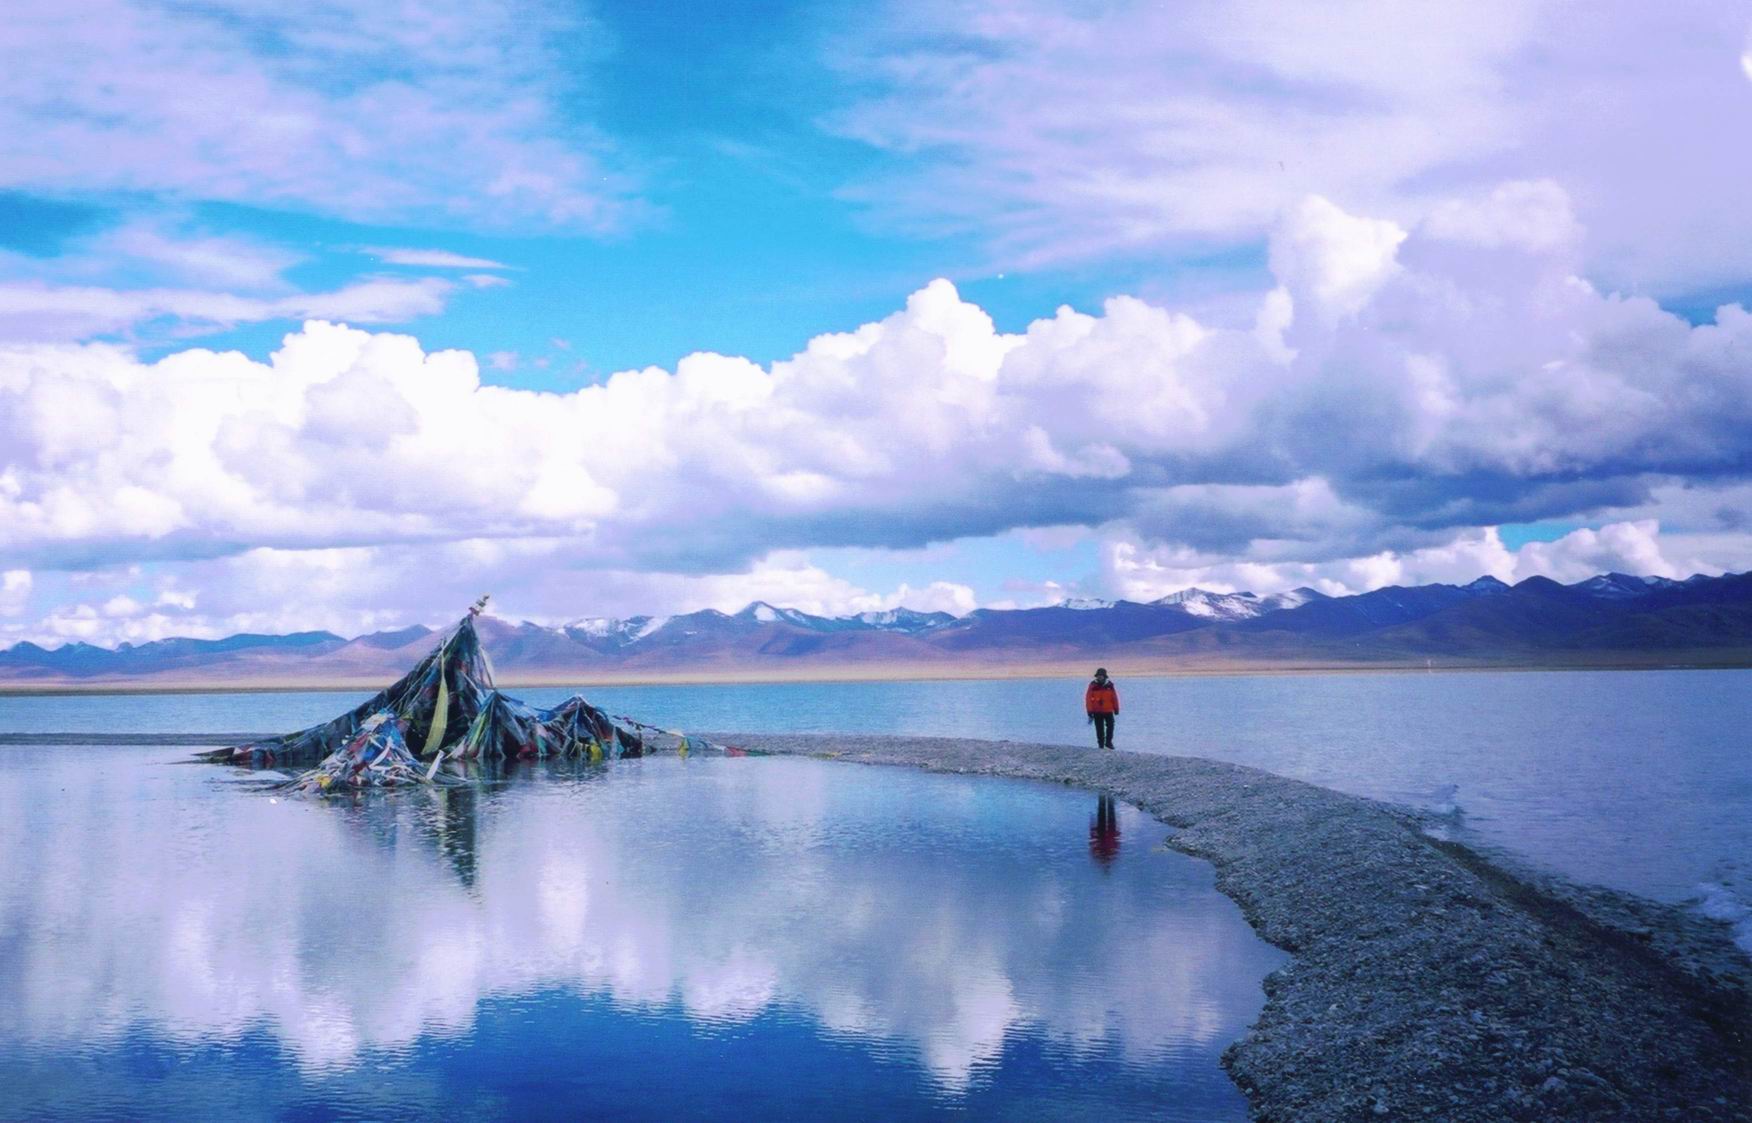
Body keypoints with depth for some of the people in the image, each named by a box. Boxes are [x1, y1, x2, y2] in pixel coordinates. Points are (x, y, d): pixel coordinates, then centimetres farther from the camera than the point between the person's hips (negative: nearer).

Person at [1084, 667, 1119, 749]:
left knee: (1110, 726, -2)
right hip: (1097, 711, -1)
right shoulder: (1093, 686, -7)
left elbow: (1114, 697, 5)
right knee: (1099, 729, 5)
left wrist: (1116, 709, 6)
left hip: (1108, 710, 1)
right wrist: (1090, 712, -9)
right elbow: (1088, 699, -6)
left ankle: (1108, 742, 15)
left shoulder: (1109, 685, -2)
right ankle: (1100, 744, 16)